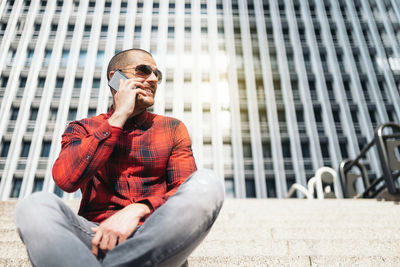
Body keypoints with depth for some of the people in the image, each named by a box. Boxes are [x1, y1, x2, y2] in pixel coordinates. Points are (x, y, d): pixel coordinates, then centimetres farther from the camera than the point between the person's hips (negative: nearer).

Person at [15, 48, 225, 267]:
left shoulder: (173, 129, 14)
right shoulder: (82, 129, 13)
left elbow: (188, 194, 3)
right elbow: (66, 179, -9)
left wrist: (137, 210, -18)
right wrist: (119, 117, -4)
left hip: (155, 236, 1)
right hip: (95, 234, 0)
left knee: (207, 183, -27)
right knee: (34, 206, -29)